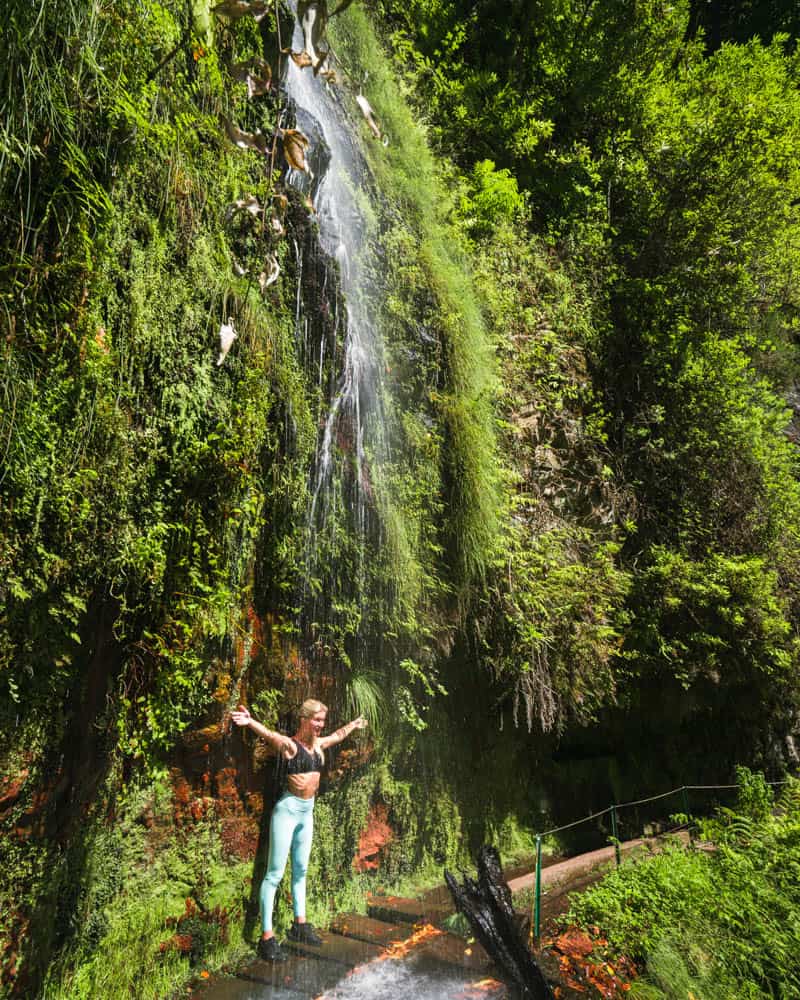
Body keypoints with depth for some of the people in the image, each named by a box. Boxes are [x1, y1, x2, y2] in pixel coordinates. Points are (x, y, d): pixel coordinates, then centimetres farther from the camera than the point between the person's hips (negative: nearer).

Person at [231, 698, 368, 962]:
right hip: (288, 810, -7)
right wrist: (250, 721, -58)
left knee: (301, 870, 19)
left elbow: (339, 734, 26)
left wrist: (355, 724, 43)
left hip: (307, 811, 7)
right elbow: (269, 734, -37)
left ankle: (299, 925, 33)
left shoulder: (319, 744, 5)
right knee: (275, 873, -1)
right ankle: (266, 937, 7)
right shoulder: (289, 744, -16)